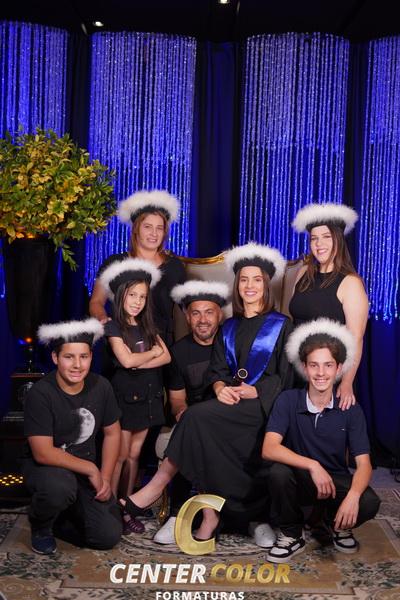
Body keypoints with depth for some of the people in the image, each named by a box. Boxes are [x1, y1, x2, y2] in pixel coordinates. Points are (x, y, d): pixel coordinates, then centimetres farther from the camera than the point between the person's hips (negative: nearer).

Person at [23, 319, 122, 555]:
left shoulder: (101, 386, -6)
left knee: (109, 536, -10)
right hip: (46, 467, -4)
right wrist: (91, 469, -18)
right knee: (60, 487, -39)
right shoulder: (41, 393, -21)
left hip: (87, 471, 4)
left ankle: (59, 517, 18)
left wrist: (105, 477, -4)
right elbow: (43, 453, -23)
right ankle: (40, 525, -3)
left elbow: (112, 433, 6)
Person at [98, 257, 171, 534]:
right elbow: (127, 360, -19)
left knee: (134, 455, 8)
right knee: (121, 455, -4)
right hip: (125, 395, -5)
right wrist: (153, 352, -4)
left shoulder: (147, 327, 11)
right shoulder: (114, 327, -5)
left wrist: (140, 362, -14)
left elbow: (167, 357, 0)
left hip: (147, 396, 5)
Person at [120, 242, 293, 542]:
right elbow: (217, 369, 12)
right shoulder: (228, 328, 19)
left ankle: (155, 489, -19)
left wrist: (252, 391, -16)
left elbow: (285, 375, -1)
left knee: (197, 416, -28)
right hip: (230, 403, 5)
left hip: (262, 404, -4)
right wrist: (220, 388, -11)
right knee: (204, 438, -28)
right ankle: (209, 517, -21)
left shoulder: (281, 325, 5)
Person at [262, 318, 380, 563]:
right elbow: (269, 449, -21)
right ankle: (292, 535, -4)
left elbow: (363, 463, -13)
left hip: (336, 481, 1)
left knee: (369, 503, -29)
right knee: (278, 473, -33)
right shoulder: (288, 400, -11)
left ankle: (338, 524, 9)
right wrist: (312, 465, -34)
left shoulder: (350, 410, -8)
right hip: (300, 481, -1)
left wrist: (352, 496, -34)